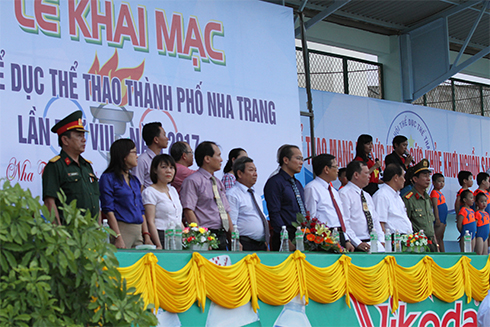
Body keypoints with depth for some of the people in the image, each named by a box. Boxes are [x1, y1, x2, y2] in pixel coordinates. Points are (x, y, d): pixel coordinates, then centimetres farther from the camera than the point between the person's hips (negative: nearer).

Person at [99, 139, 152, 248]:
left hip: (138, 232, 7)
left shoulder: (135, 180, 19)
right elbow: (108, 210, -10)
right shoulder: (108, 178, -3)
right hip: (122, 230, -7)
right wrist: (118, 238, -18)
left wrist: (146, 236, 10)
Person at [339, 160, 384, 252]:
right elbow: (344, 223, -12)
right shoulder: (344, 194, -3)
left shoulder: (367, 196, 24)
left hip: (373, 244, 7)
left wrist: (381, 241, 5)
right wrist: (358, 243, -19)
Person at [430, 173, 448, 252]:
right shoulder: (434, 192, -10)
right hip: (439, 219, -10)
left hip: (443, 220, 10)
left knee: (441, 238, 10)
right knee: (438, 238, -10)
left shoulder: (440, 193, 18)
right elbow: (435, 206, -17)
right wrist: (437, 219, -21)